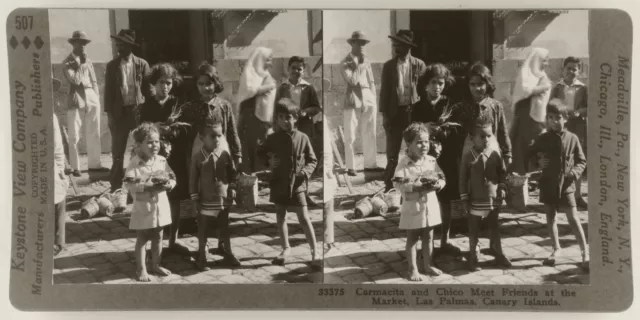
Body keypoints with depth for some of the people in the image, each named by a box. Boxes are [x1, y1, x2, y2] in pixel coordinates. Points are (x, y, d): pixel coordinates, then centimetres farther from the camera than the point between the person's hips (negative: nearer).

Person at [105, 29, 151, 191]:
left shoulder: (142, 64, 1)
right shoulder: (112, 65, 4)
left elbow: (148, 89, 2)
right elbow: (108, 91, 4)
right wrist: (109, 114, -2)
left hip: (139, 110, -1)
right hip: (120, 112, 1)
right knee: (118, 152, 4)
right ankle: (116, 188, 13)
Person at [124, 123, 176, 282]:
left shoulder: (162, 161, 1)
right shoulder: (134, 163, -13)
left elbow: (172, 178, 4)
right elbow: (128, 184, -21)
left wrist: (168, 184, -18)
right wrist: (147, 186, -28)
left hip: (160, 206, 5)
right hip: (143, 208, -5)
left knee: (158, 237, 16)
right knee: (142, 239, 6)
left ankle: (155, 264, 33)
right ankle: (141, 269, 17)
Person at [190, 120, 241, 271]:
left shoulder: (225, 154, -3)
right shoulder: (198, 157, -9)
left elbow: (232, 172, 7)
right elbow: (193, 179, -6)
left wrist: (232, 189, 2)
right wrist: (195, 199, -7)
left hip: (223, 199, 2)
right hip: (205, 200, -2)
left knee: (224, 227, 15)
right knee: (203, 229, 10)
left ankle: (228, 253, 29)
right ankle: (202, 257, 21)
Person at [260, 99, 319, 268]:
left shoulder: (302, 138, -4)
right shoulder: (272, 138, 1)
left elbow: (312, 160, 4)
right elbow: (260, 155, 14)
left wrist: (306, 171, -14)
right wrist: (268, 162, -6)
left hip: (297, 184, -3)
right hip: (279, 184, 3)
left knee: (304, 218, -6)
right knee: (280, 217, 14)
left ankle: (314, 251, 3)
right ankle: (286, 248, 30)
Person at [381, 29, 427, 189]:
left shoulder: (419, 65, 0)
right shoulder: (388, 65, 1)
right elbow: (384, 91, 1)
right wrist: (384, 114, -3)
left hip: (413, 112, 0)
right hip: (395, 112, 0)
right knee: (392, 151, 2)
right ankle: (389, 185, 11)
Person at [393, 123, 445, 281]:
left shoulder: (431, 161, 2)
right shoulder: (404, 163, -13)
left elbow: (442, 178, 5)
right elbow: (398, 183, -19)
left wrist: (437, 184, -17)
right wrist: (415, 186, -28)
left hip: (430, 205, 5)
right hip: (413, 207, -5)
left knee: (428, 237, 16)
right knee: (412, 238, 6)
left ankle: (428, 265, 31)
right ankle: (412, 269, 17)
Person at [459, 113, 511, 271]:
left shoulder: (495, 154, -2)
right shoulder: (468, 157, -9)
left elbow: (503, 172, 9)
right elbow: (463, 180, -6)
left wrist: (502, 188, -2)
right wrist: (465, 199, -7)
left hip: (493, 200, 2)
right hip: (475, 202, -2)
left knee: (494, 229, 17)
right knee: (473, 231, 9)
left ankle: (498, 254, 31)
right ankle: (473, 258, 21)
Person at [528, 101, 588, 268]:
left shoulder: (572, 138, -3)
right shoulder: (542, 139, 1)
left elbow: (581, 160, 4)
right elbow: (531, 154, 16)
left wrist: (575, 172, -13)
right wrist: (538, 161, -4)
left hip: (566, 185, -3)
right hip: (548, 184, 3)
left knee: (573, 218, -4)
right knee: (550, 217, 12)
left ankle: (585, 251, 6)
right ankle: (556, 248, 27)